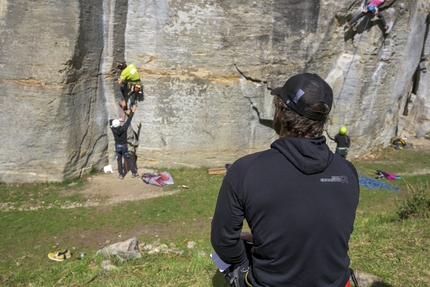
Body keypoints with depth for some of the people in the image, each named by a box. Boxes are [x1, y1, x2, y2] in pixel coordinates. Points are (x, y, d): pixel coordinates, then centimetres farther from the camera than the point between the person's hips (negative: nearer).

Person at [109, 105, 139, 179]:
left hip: (117, 147, 1)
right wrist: (133, 111, -9)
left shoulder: (113, 129, -13)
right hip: (124, 146, -1)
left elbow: (110, 120, 4)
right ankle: (133, 173, 13)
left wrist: (118, 119, 8)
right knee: (129, 160, 8)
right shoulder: (123, 128, -19)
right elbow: (128, 121, -14)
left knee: (119, 161, 10)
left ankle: (121, 174, 13)